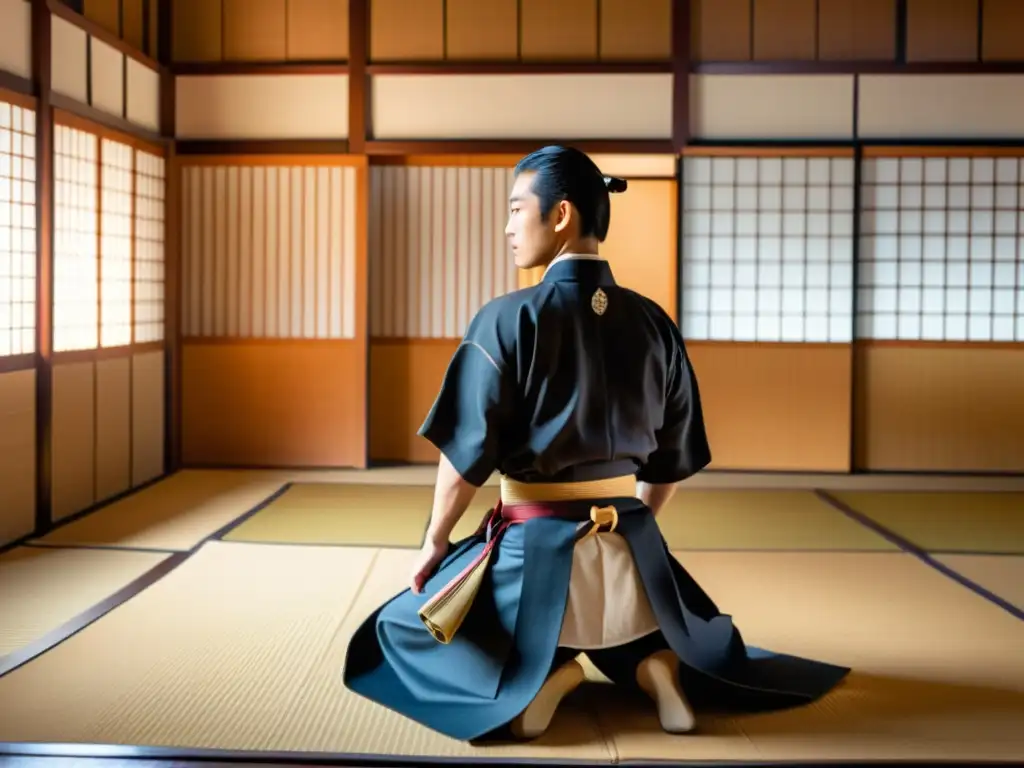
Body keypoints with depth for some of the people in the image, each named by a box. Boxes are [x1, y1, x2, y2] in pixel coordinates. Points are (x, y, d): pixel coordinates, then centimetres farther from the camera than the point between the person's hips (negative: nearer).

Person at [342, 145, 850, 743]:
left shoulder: (510, 319, -14)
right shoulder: (653, 323, 1)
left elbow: (468, 456, -12)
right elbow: (675, 459, 9)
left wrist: (435, 544, 3)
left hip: (537, 546, -5)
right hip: (631, 546, 5)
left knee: (398, 628, 19)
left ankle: (535, 675, -7)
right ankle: (653, 663, 2)